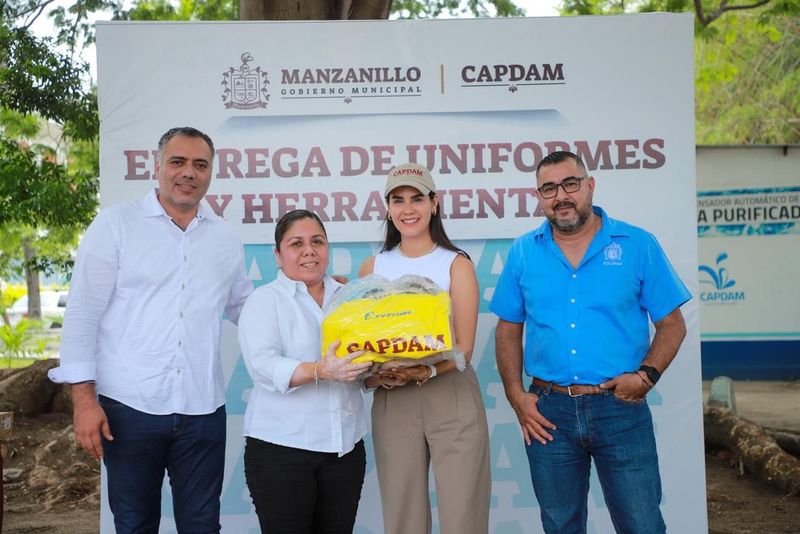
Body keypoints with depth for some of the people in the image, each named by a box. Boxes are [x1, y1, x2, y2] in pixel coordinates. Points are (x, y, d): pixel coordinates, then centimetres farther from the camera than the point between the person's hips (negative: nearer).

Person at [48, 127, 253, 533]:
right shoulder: (116, 224, -1)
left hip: (203, 410, 3)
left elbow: (244, 307, 21)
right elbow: (82, 313, -3)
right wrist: (84, 399, -9)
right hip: (129, 407, -2)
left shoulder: (225, 237, 10)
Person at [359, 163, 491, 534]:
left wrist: (425, 372, -23)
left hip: (451, 396, -2)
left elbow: (464, 347, -5)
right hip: (391, 402, 2)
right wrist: (377, 375, -12)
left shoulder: (456, 264, 1)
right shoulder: (373, 267, 9)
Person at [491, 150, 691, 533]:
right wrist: (516, 395, -2)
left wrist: (647, 374, -15)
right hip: (548, 412, 2)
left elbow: (672, 324, 1)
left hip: (621, 409, -2)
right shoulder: (523, 253, 4)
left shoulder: (638, 245, -1)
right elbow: (508, 329, 9)